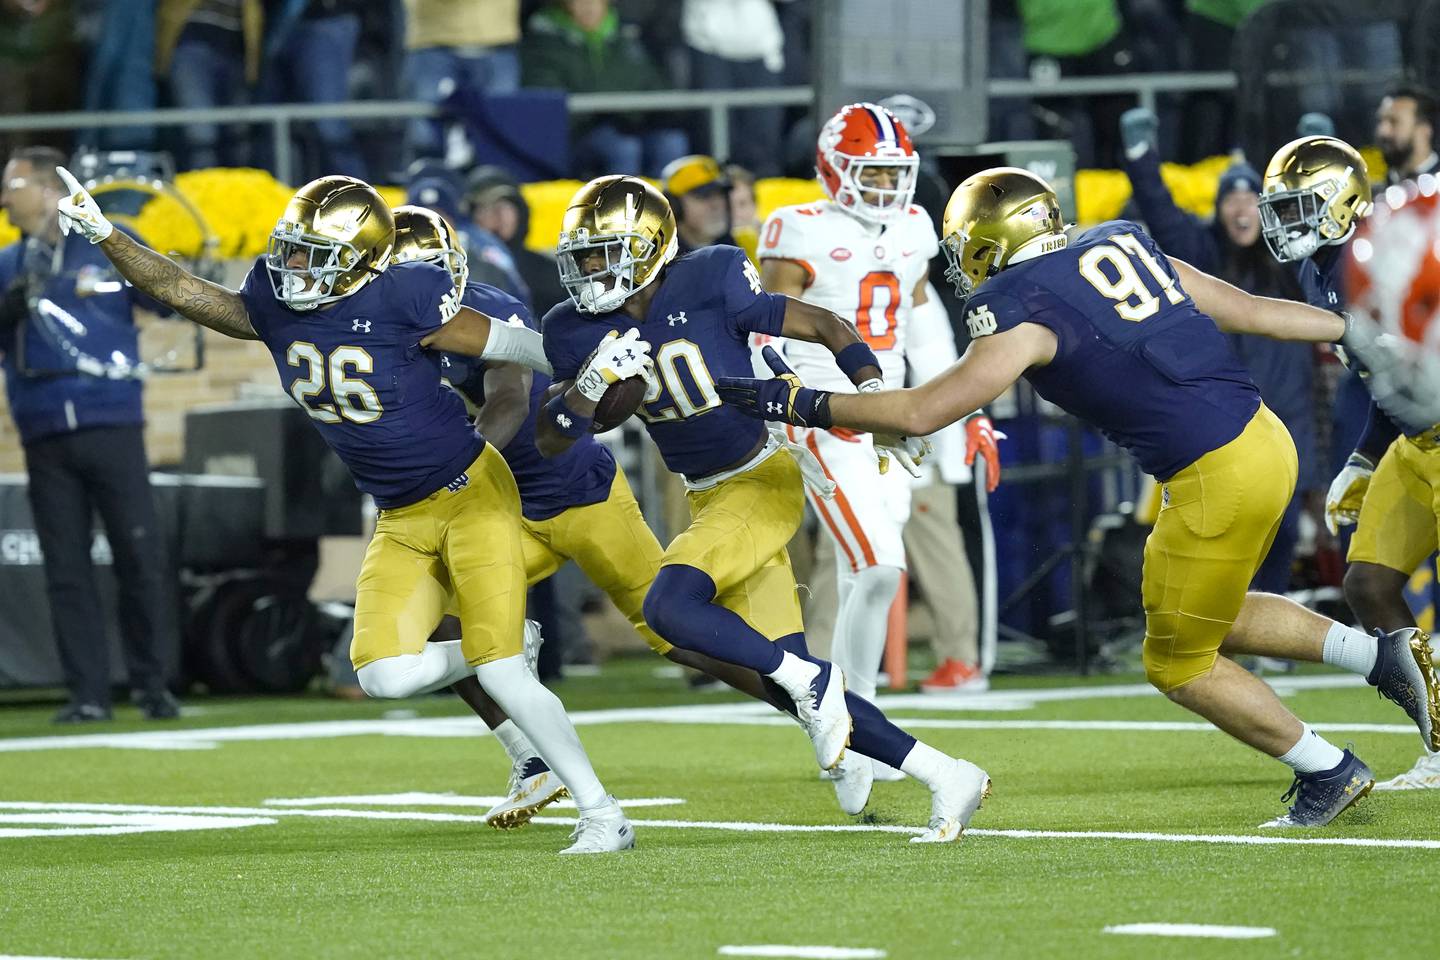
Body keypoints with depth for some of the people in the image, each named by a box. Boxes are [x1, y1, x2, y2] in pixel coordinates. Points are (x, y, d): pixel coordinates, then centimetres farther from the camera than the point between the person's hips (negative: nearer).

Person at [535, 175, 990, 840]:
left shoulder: (710, 285, -16)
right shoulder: (579, 331, -1)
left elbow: (827, 328, -9)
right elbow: (550, 442, -2)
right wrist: (591, 387, -21)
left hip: (762, 482, -7)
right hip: (706, 501, 7)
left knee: (668, 606, -27)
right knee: (788, 679, 2)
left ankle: (812, 681, -9)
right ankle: (946, 778, 10)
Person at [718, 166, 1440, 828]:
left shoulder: (1024, 315, -8)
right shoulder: (1124, 250, 13)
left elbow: (920, 413, -8)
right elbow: (1251, 311, 17)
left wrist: (801, 404, 0)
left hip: (1218, 477, -8)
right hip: (1265, 439, 8)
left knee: (1179, 663, 11)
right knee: (1212, 619, 26)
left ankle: (1328, 771, 17)